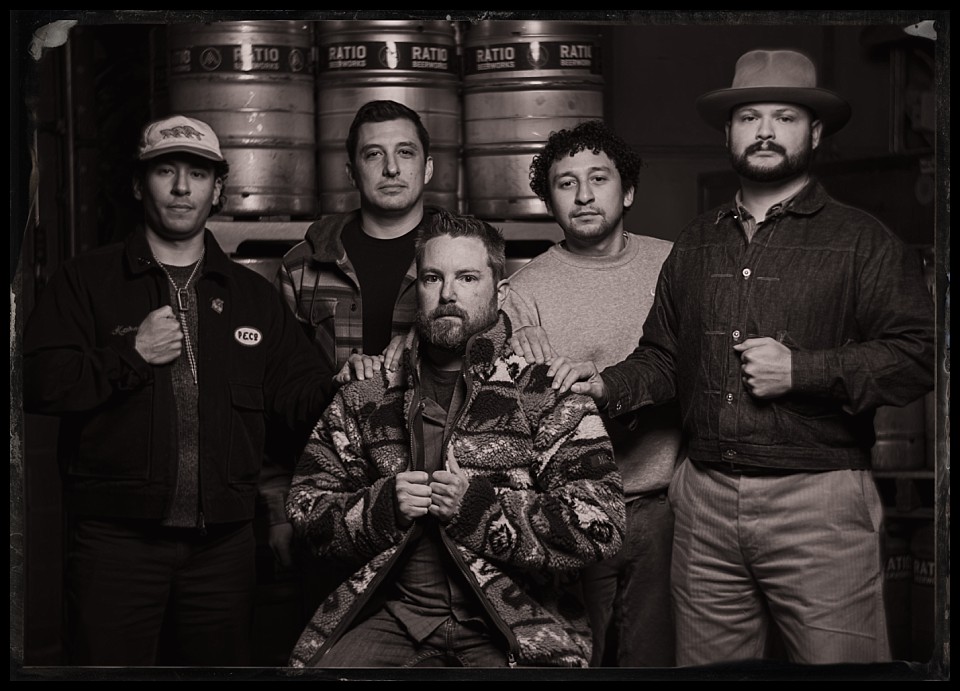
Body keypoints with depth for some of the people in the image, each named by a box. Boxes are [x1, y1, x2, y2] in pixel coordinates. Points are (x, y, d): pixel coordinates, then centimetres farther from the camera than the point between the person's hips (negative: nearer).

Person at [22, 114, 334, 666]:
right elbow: (39, 383, -5)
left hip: (223, 541, 3)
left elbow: (306, 395, 10)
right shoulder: (87, 281, 5)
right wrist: (132, 354, -14)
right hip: (117, 538, -3)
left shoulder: (253, 295, 14)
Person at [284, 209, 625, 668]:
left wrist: (480, 505, -13)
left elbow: (601, 526, -6)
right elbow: (306, 506, 13)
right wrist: (383, 505, -6)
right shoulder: (365, 399, 13)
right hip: (395, 613, 2)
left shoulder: (549, 397, 2)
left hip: (515, 625, -2)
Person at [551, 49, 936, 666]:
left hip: (819, 500, -4)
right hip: (706, 504, 4)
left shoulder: (861, 239, 1)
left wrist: (802, 370, -15)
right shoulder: (696, 244, 17)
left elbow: (919, 355, -8)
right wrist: (607, 385, 2)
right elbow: (663, 358, 21)